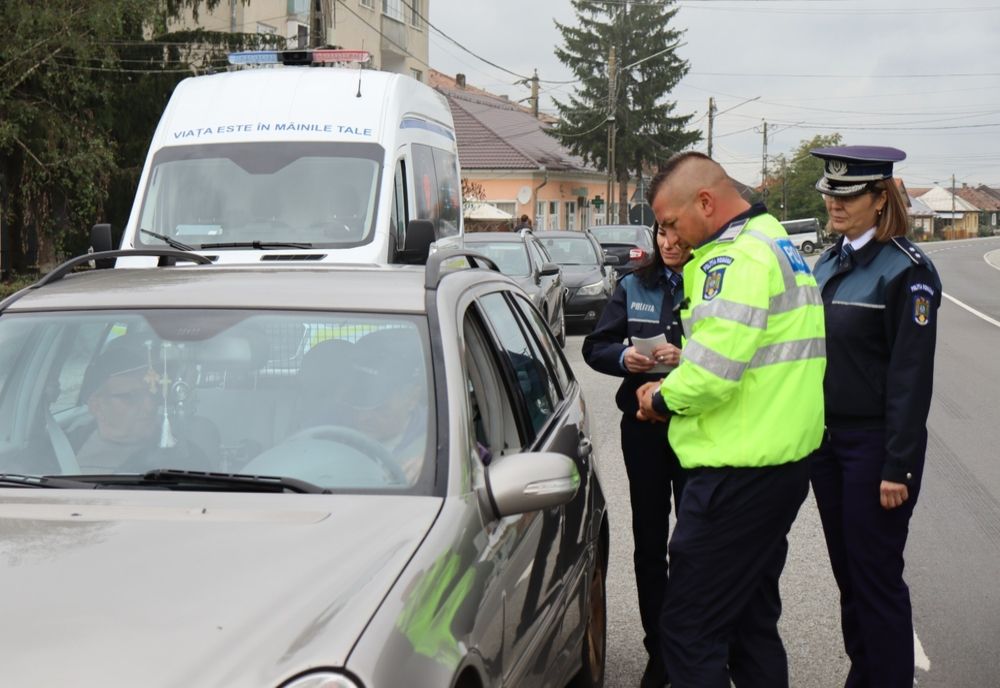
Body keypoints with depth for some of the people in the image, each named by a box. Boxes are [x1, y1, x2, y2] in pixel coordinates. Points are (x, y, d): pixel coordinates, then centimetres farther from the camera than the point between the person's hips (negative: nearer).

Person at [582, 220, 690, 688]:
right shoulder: (634, 287, 9)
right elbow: (594, 347, 10)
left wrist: (688, 357, -24)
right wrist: (624, 357, -10)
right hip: (643, 422, 3)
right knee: (649, 539, 7)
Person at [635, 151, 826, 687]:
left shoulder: (737, 258, -16)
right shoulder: (780, 246, 17)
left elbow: (712, 371, -24)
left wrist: (662, 401, -5)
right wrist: (677, 383, 9)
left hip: (739, 476, -11)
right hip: (785, 462, 11)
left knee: (690, 628, -6)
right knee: (753, 620, 19)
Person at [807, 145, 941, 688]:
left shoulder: (906, 271, -13)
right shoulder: (828, 265, 10)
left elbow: (912, 377, -16)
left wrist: (898, 468, -17)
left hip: (875, 443, -7)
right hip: (826, 438, 7)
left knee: (877, 579, -1)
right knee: (847, 574, 14)